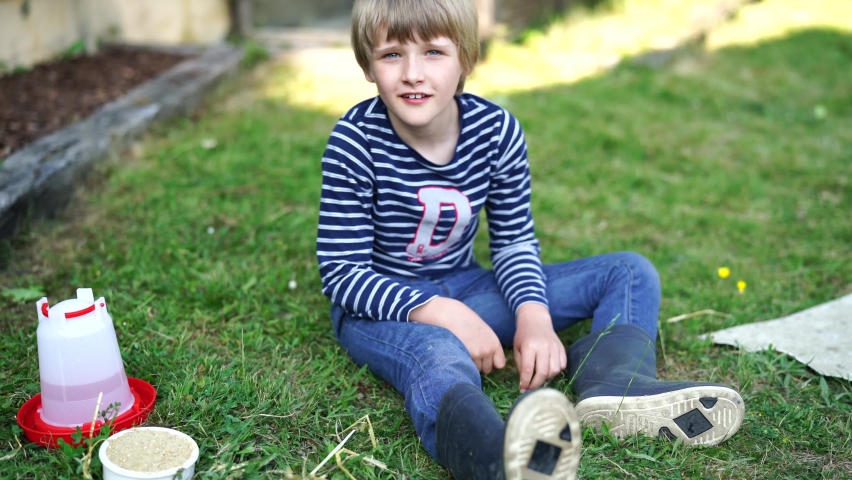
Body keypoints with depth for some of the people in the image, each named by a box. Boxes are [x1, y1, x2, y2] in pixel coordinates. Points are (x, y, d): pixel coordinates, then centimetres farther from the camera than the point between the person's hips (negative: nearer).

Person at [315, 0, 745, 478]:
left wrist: (533, 315, -19)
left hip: (466, 292, 5)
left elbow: (514, 242, 1)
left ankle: (615, 383, -32)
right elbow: (342, 272, -18)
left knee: (632, 272, -1)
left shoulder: (497, 129, -9)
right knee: (439, 355, -43)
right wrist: (441, 313, -30)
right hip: (381, 308, -5)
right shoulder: (356, 142, -18)